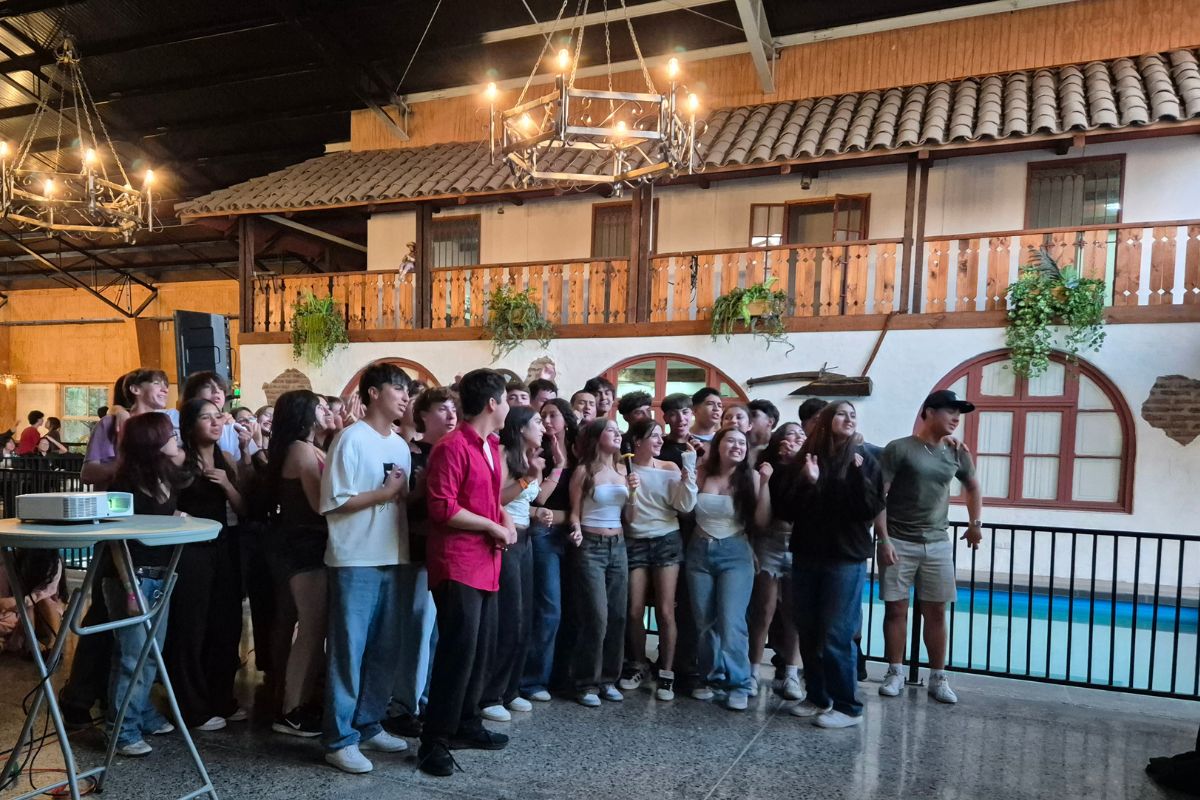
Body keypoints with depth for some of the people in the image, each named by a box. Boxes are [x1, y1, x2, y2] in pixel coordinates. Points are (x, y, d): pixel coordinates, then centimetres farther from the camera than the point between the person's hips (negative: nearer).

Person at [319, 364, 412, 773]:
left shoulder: (401, 445, 12)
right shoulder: (351, 439, -9)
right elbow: (333, 502, -14)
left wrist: (402, 493, -2)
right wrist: (384, 493, -15)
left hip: (391, 558, 7)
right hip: (354, 561, -7)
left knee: (386, 649, 13)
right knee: (348, 650, 0)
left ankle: (369, 724, 28)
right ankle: (339, 739, 11)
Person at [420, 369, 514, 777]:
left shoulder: (491, 446, 14)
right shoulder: (452, 447, -15)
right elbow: (442, 509, -20)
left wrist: (505, 517, 6)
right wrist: (493, 527, -13)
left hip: (486, 562, 9)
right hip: (457, 564, -9)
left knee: (481, 647, 15)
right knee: (459, 648, -7)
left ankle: (466, 724, 29)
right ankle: (435, 740, 5)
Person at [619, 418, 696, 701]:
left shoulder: (670, 469, 2)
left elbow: (685, 506, -7)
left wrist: (688, 472, -14)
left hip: (666, 541, 0)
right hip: (634, 542, 0)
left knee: (665, 611, -2)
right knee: (634, 611, 4)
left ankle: (666, 672, 11)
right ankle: (637, 665, 25)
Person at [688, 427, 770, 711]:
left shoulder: (751, 477, -6)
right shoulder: (702, 474, -2)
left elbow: (762, 521, -9)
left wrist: (764, 484, -18)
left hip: (735, 553, -2)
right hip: (700, 551, 3)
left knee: (731, 621, -8)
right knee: (705, 621, 10)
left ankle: (739, 684, 6)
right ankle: (712, 677, 25)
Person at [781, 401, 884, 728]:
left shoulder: (865, 461, -2)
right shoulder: (806, 458, 3)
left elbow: (873, 509, -10)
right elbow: (787, 508, -2)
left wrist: (858, 474, -20)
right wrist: (807, 482, -17)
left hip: (846, 559, -3)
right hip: (806, 556, 4)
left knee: (836, 635, -3)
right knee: (807, 632, 10)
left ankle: (848, 707, 10)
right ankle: (818, 698, 25)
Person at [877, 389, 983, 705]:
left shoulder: (957, 453, 6)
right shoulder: (899, 449, -8)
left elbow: (973, 487, 27)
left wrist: (976, 522, 19)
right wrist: (884, 540, -15)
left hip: (938, 544, 4)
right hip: (898, 543, -4)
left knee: (936, 612, 6)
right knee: (896, 609, 3)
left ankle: (938, 678, 16)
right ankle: (895, 673, 16)